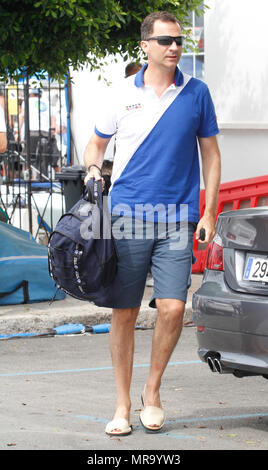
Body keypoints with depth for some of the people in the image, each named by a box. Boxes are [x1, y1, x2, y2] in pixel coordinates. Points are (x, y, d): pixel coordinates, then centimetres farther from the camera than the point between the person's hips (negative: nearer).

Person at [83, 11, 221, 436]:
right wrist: (93, 169, -5)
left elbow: (210, 152, 11)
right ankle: (122, 405, 13)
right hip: (127, 214, 0)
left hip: (178, 218, 0)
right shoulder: (122, 95, 5)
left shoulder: (196, 93, 5)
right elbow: (96, 143, 18)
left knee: (172, 308, -12)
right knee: (123, 313, 2)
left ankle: (153, 391, 9)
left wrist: (209, 212, 4)